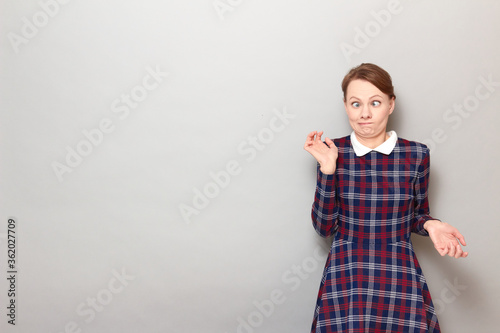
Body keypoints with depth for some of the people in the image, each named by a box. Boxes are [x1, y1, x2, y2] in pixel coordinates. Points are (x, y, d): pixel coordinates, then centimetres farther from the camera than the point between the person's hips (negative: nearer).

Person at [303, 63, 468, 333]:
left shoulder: (415, 155, 1)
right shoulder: (333, 153, -1)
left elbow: (417, 214, 14)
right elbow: (324, 227, -1)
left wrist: (429, 225, -8)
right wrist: (327, 171, -11)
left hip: (399, 270, 1)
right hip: (346, 270, -1)